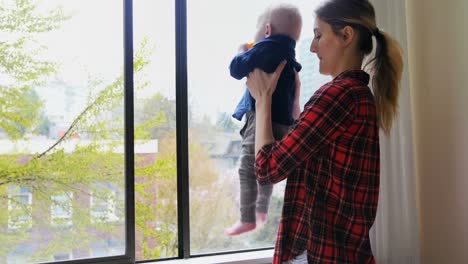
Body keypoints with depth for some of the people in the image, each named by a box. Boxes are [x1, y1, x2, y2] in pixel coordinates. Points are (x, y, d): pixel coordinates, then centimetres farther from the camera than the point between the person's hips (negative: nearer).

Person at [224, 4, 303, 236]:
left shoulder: (266, 47, -10)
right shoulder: (290, 59, 18)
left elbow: (237, 69, -10)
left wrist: (242, 53, 12)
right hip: (283, 122, 9)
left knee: (247, 169, -5)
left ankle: (247, 219, -4)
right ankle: (261, 212, 30)